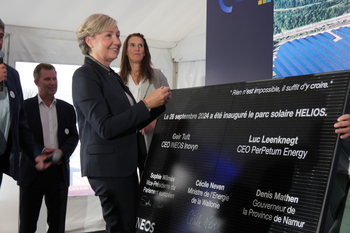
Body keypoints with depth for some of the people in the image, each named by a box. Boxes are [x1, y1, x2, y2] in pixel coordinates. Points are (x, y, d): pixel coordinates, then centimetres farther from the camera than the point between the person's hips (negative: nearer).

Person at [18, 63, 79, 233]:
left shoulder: (67, 108, 12)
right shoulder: (25, 107, 1)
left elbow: (73, 136, 7)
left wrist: (61, 151, -12)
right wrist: (41, 151, -18)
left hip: (60, 172, 3)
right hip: (33, 171, -3)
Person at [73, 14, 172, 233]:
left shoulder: (113, 76, 15)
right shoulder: (85, 75, -11)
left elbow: (132, 123, 15)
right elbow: (105, 127, -20)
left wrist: (160, 103, 4)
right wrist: (147, 104, -19)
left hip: (124, 164, 9)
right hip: (109, 166, -9)